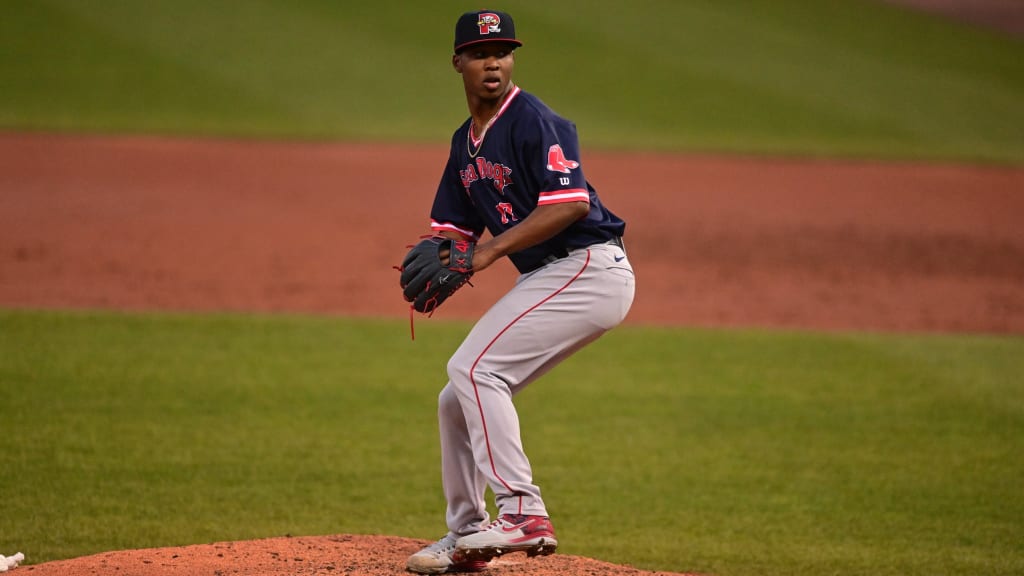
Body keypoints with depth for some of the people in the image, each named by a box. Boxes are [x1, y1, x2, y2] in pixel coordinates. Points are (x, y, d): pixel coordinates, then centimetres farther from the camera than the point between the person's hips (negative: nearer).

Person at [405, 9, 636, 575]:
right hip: (544, 277, 9)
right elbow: (450, 228, 18)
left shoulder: (532, 120, -13)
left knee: (474, 367, -20)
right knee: (458, 399, 12)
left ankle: (523, 512, -20)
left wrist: (490, 252, -24)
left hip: (589, 268, -9)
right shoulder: (466, 142, 15)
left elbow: (570, 202, -24)